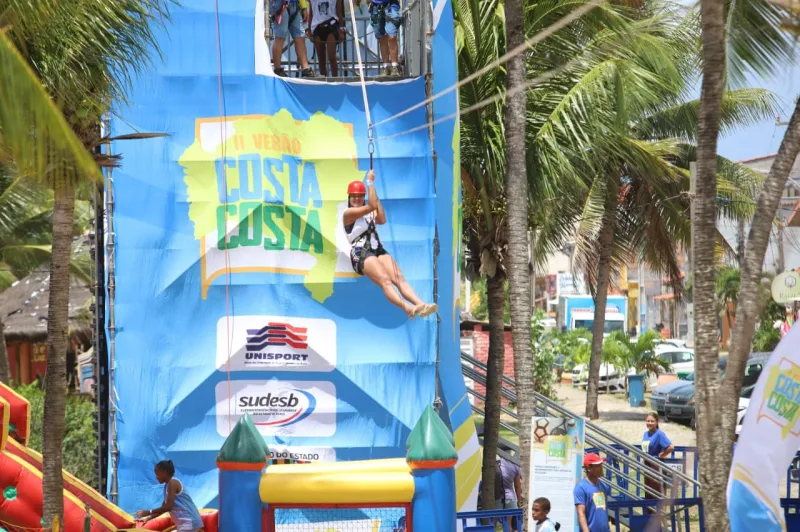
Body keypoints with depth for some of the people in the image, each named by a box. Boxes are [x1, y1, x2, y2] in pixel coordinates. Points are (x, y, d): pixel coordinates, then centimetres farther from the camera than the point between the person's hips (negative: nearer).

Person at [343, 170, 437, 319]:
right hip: (361, 253, -6)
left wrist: (375, 193, 3)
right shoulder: (348, 213, 3)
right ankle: (408, 308, -54)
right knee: (385, 280, -31)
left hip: (378, 250, 7)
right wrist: (370, 182, -3)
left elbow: (382, 220, 1)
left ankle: (420, 304, -41)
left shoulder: (369, 213, 23)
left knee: (399, 277, -20)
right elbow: (372, 206, -10)